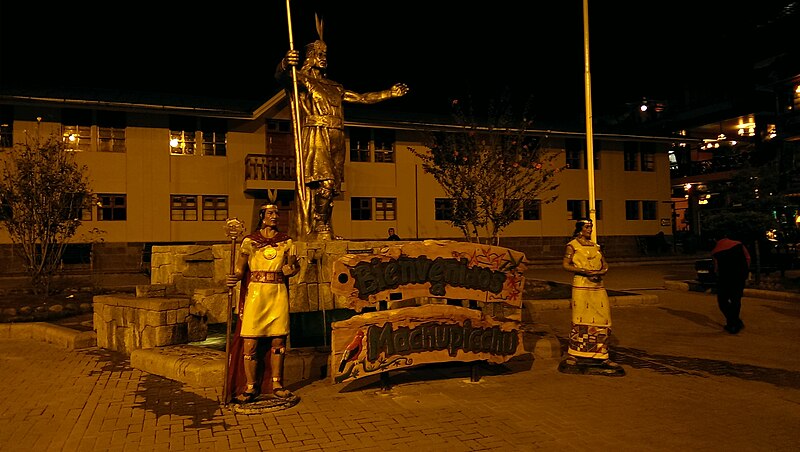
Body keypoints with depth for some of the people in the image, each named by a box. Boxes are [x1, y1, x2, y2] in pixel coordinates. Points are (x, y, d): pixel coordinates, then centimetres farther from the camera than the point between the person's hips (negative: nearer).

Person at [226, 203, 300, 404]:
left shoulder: (286, 241, 11)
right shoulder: (250, 241, 5)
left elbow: (294, 265, 16)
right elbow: (240, 268, -2)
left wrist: (291, 268, -7)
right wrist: (234, 278, -23)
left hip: (278, 293, 2)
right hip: (255, 292, -2)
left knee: (278, 339, 4)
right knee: (250, 341, -5)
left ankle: (276, 384, 17)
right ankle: (250, 386, 7)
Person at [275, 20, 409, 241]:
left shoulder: (333, 87, 29)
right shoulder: (301, 80, 8)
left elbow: (361, 98, 33)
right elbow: (280, 76, -14)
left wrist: (390, 93, 32)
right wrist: (285, 64, -38)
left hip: (335, 140, 7)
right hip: (315, 137, -7)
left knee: (331, 187, -1)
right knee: (324, 184, -20)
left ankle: (320, 231, 1)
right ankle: (321, 229, -12)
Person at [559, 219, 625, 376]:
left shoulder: (596, 246, 19)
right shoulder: (572, 245, 3)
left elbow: (605, 265, 17)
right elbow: (566, 264, -6)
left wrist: (601, 272, -6)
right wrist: (584, 271, -16)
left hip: (598, 286, 5)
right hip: (581, 286, -5)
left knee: (602, 320, 2)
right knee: (580, 320, -6)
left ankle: (601, 355, 12)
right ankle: (573, 356, 3)